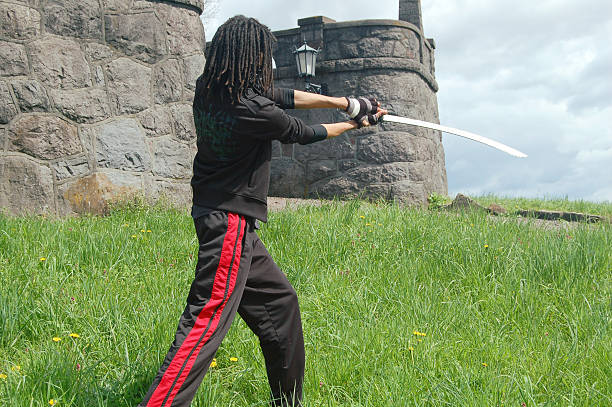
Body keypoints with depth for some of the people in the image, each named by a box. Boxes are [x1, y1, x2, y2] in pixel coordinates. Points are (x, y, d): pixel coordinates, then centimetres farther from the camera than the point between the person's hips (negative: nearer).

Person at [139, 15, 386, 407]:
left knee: (280, 301, 18)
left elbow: (283, 96, 8)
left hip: (220, 217, 10)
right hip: (231, 223, -10)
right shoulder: (253, 110, -20)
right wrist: (354, 124, 16)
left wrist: (346, 102, 8)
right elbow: (303, 133, -2)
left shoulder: (209, 90, 2)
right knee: (208, 320, -13)